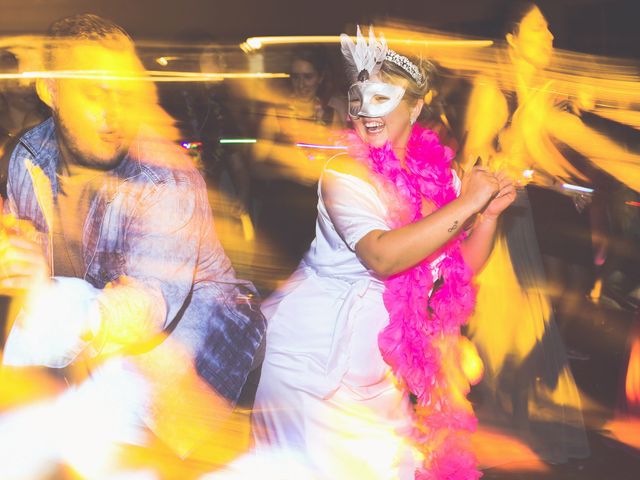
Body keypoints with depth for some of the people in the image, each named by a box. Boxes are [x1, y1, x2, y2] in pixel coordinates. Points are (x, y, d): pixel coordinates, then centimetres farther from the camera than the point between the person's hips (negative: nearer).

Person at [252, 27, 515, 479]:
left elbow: (461, 268, 5)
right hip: (317, 348, -5)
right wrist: (466, 204, -29)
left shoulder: (438, 171, 0)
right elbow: (381, 257, -32)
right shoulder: (345, 172, -17)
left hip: (381, 352, 6)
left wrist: (490, 213, -12)